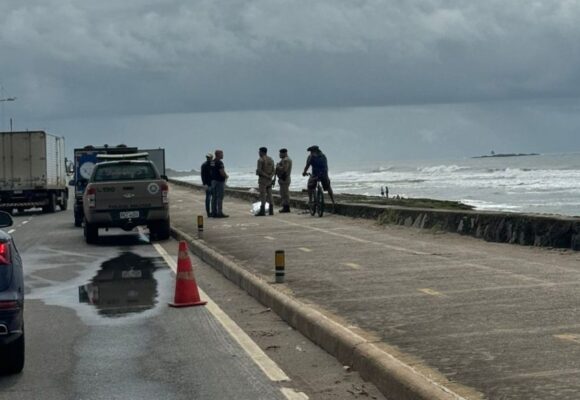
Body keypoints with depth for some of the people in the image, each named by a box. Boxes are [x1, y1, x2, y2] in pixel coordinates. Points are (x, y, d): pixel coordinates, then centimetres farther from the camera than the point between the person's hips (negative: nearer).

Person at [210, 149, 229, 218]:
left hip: (213, 181, 9)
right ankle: (220, 213, -6)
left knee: (214, 197, 10)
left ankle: (214, 212, 12)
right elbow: (222, 172, -21)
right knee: (220, 198, -6)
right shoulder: (219, 162, -16)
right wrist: (226, 176, 1)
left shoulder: (212, 162, 11)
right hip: (219, 181, -9)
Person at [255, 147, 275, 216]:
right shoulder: (271, 159, 11)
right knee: (269, 195, 9)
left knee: (262, 195, -7)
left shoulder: (260, 160, -12)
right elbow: (273, 170, 7)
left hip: (262, 179, -7)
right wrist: (270, 177, -5)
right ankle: (271, 211, 7)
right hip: (269, 180, 7)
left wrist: (267, 176, -15)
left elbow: (259, 170, -20)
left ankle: (262, 211, -9)